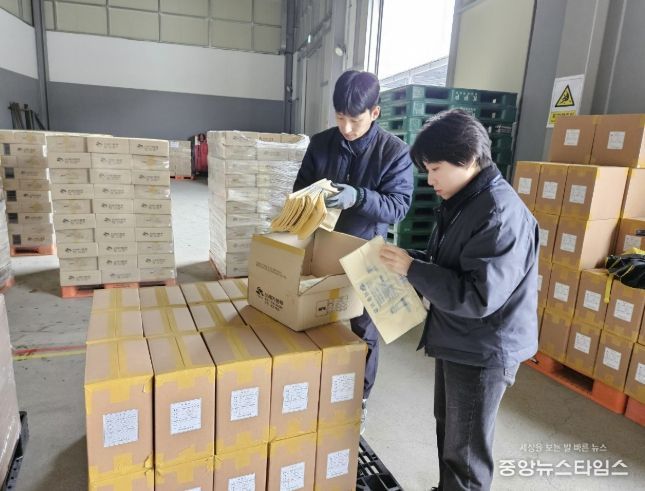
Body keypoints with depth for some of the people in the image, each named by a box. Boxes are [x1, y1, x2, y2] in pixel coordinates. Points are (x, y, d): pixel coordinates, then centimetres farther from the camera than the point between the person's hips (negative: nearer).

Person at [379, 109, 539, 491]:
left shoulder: (501, 214, -26)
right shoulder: (462, 202, 6)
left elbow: (477, 297, -30)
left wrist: (412, 269, -24)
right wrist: (407, 257, -1)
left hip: (484, 352, -9)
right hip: (457, 342, 10)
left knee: (466, 452, 9)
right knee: (448, 431, 26)